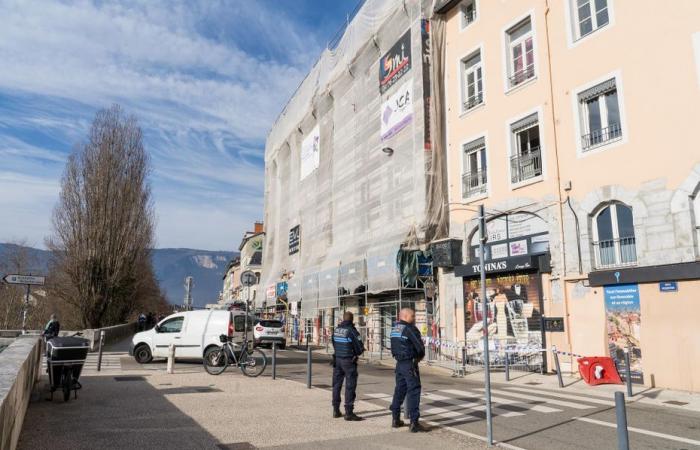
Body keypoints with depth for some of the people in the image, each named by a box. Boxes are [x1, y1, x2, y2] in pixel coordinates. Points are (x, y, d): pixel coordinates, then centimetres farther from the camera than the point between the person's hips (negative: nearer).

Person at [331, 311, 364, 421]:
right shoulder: (351, 330, -15)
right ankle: (349, 413, -1)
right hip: (348, 361, -7)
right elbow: (360, 347, -13)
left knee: (336, 384, 13)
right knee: (350, 386, -1)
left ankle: (336, 410, 22)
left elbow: (334, 344, 12)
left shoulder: (336, 329, 5)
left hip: (337, 359, 7)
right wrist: (358, 352, 7)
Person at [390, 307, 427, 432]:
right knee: (413, 390, -4)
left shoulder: (395, 328, 11)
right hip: (409, 363, -8)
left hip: (399, 363, 8)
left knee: (399, 389, 16)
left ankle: (395, 419, 24)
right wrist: (420, 356, 5)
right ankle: (414, 423, -5)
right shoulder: (410, 328, -15)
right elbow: (419, 346, -14)